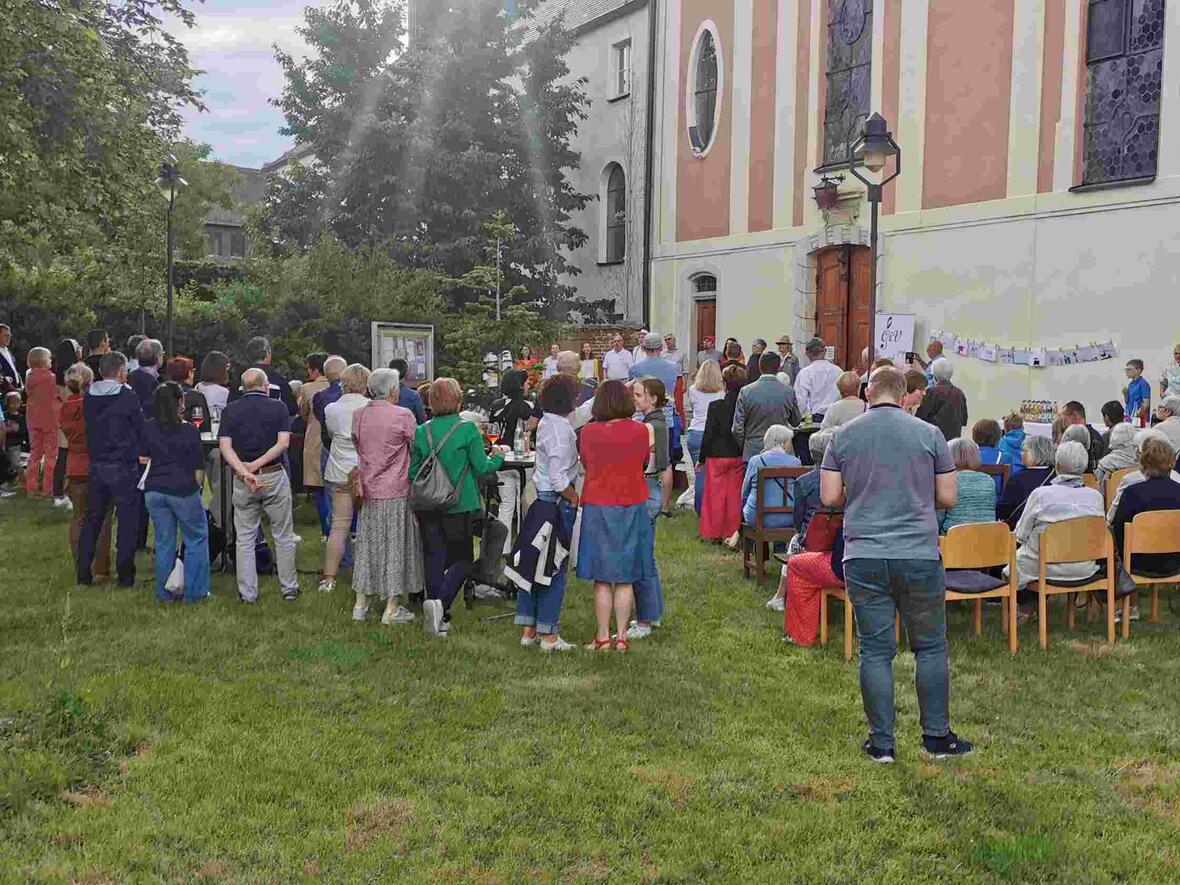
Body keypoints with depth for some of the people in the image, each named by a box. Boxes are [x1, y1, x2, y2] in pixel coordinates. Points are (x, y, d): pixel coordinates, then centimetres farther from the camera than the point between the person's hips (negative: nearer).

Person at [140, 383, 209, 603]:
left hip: (154, 491, 5)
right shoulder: (189, 431, -9)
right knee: (196, 539, 9)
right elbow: (199, 469, -6)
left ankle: (165, 593, 18)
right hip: (183, 490, -4)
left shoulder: (148, 428, 3)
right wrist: (196, 488, 8)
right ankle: (193, 592, 9)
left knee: (164, 543, 13)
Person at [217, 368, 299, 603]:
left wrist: (245, 472, -16)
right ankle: (289, 589, 15)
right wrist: (257, 465, -13)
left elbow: (225, 446, -8)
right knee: (284, 536, 10)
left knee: (245, 539, 9)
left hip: (242, 481, 1)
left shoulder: (231, 409, 4)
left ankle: (247, 593, 12)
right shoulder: (277, 407, 0)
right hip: (274, 477, -1)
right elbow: (283, 443, -11)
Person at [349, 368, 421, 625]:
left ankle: (360, 603, 19)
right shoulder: (403, 415, -12)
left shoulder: (358, 415, 3)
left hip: (369, 490, 5)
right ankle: (391, 608, 7)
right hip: (396, 492, -5)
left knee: (367, 545, 13)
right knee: (395, 546, 3)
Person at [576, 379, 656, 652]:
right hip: (631, 506, 1)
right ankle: (621, 637, 11)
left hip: (597, 507, 0)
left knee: (602, 579, 6)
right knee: (625, 578, 8)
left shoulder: (588, 432, -6)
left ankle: (603, 637, 9)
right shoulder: (641, 430, -6)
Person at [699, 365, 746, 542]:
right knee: (735, 496, 11)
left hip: (717, 456, -2)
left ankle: (716, 534, 14)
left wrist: (702, 459, 0)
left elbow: (708, 435, -10)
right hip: (739, 456, 3)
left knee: (716, 494, 8)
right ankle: (733, 532, 15)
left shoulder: (715, 406, -13)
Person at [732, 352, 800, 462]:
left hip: (752, 453, -1)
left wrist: (742, 449, 12)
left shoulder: (746, 392, -6)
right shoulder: (789, 392, -3)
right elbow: (796, 421, 12)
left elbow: (737, 428, -3)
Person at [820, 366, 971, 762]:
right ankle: (937, 736, 16)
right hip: (919, 555, -1)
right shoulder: (929, 435, 0)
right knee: (931, 647, 11)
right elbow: (947, 497, 1)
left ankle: (882, 742, 11)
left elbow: (829, 497, 0)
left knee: (875, 650, 6)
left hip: (863, 558, 1)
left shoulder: (844, 436, 2)